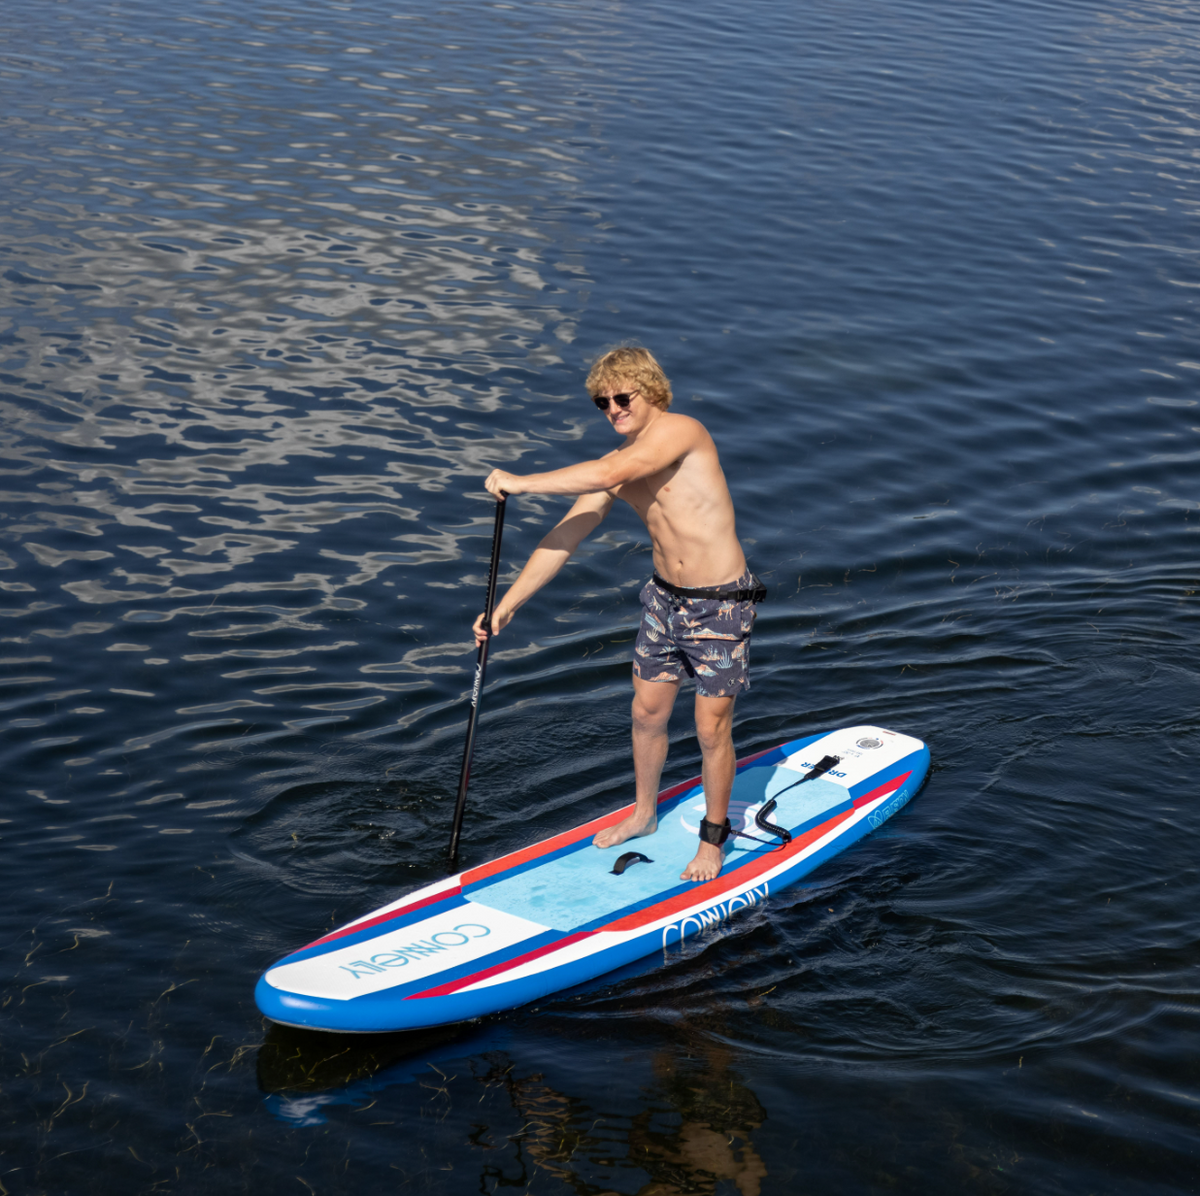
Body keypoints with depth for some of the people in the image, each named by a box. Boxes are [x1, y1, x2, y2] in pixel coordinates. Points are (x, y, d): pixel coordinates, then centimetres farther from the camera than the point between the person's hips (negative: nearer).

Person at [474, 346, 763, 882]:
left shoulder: (680, 431, -21)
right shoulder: (618, 463, 1)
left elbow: (606, 476, -34)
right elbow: (562, 539, 3)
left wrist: (520, 482, -26)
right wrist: (506, 605, 0)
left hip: (721, 605, -7)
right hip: (664, 598, 7)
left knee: (712, 729, 2)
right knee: (647, 714, 16)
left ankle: (713, 837, 22)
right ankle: (645, 815, 39)